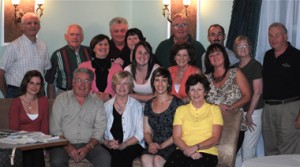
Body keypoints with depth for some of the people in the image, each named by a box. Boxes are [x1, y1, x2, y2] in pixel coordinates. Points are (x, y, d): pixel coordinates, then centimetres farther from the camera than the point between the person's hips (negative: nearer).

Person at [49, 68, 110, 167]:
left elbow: (100, 130, 4)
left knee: (105, 159, -27)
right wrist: (68, 147, -13)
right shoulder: (61, 99, 8)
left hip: (89, 144, 1)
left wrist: (87, 147, -13)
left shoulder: (97, 102, 11)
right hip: (64, 144, -1)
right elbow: (55, 128, 1)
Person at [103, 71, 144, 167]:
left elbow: (140, 134, 1)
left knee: (123, 155, -35)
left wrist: (123, 145, -13)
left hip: (132, 145, -1)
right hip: (109, 147, 1)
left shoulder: (136, 106, 9)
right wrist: (107, 143, -12)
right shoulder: (106, 106, 15)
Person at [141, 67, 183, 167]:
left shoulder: (177, 103, 0)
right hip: (155, 146, 3)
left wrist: (162, 145, -11)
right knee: (145, 158, -30)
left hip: (172, 145, -3)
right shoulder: (149, 104, 15)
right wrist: (151, 144, -4)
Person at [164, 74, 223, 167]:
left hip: (206, 152, -2)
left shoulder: (214, 109, 14)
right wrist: (187, 149, -12)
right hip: (183, 151, 2)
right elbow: (176, 137, 8)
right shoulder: (181, 110, 19)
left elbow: (216, 139, 3)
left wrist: (196, 147, -12)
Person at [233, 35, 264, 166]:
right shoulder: (234, 68, 13)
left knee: (248, 150, -6)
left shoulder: (255, 66, -4)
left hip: (253, 111, -6)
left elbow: (257, 92, -9)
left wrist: (249, 114, -9)